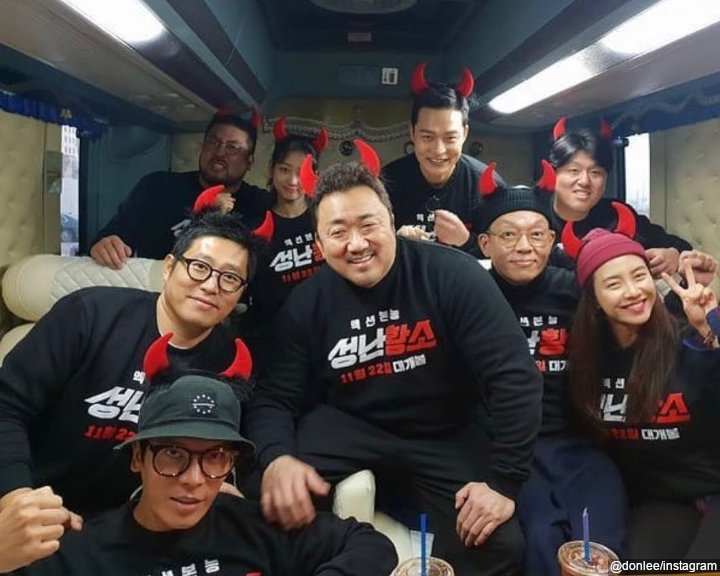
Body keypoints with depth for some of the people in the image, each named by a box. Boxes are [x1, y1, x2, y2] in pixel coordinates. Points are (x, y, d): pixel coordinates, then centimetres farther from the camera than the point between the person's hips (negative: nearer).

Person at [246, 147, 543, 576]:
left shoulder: (452, 275, -18)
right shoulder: (308, 303, -6)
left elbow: (515, 375, -19)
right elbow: (276, 396, -6)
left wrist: (505, 481, -20)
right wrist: (278, 458, -29)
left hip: (450, 433, -1)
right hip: (352, 425, 2)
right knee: (278, 495, -24)